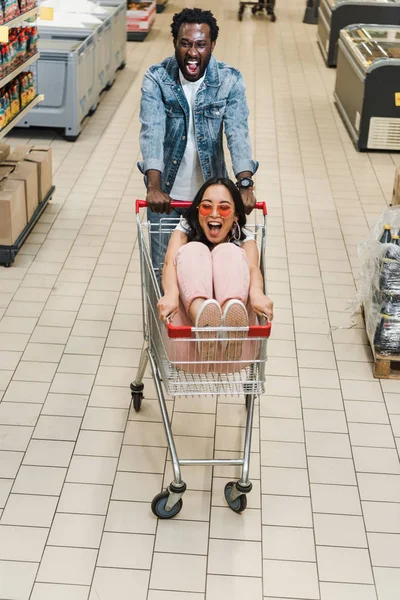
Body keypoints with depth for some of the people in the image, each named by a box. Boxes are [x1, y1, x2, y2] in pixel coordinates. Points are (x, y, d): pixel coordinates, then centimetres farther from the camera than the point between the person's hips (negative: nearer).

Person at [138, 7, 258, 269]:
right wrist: (154, 186, -37)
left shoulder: (230, 80, -11)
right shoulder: (156, 78, -12)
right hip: (166, 193, 0)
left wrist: (246, 185, -36)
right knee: (163, 267, 12)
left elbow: (238, 133, -20)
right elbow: (152, 132, -23)